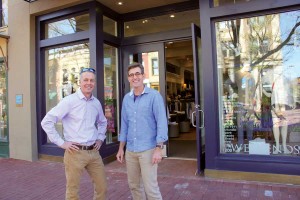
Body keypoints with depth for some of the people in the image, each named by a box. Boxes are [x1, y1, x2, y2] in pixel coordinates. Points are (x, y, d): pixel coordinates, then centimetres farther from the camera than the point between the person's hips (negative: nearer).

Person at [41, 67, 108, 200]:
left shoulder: (96, 103, 7)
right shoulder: (69, 101, -10)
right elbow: (46, 122, -11)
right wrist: (61, 143, -12)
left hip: (94, 152, 5)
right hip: (75, 153, -5)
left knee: (102, 188, 14)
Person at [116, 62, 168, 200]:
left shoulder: (154, 96, -8)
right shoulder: (126, 98, 9)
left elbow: (162, 123, -11)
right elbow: (124, 124, 13)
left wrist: (159, 148, -17)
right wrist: (121, 148, 12)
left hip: (148, 149, -5)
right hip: (130, 150, 6)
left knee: (151, 188, -2)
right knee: (134, 185, 17)